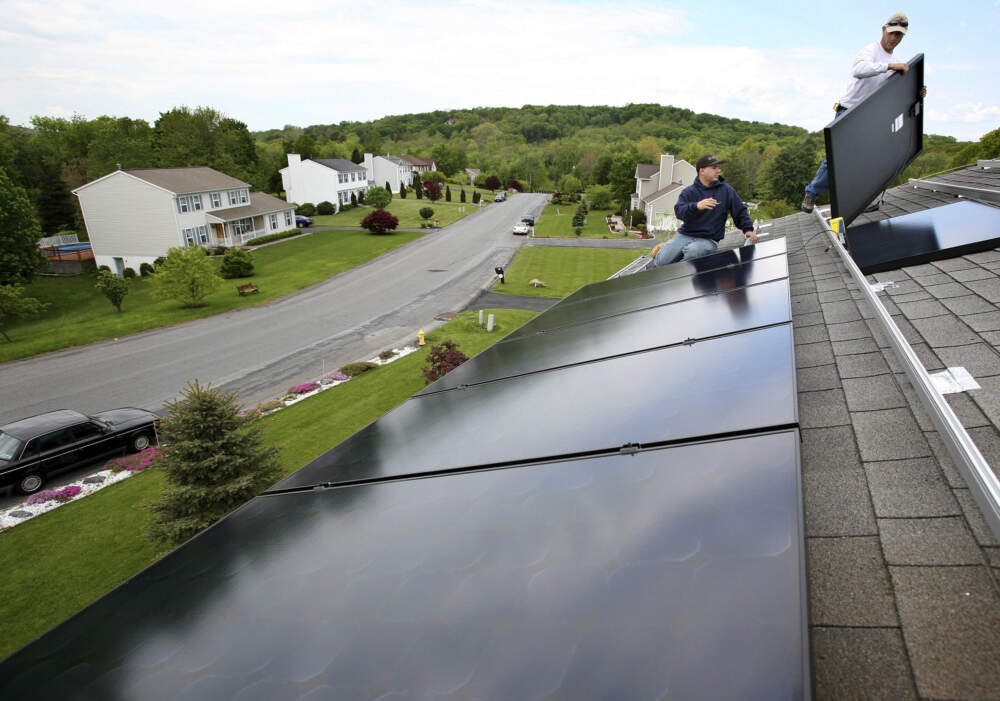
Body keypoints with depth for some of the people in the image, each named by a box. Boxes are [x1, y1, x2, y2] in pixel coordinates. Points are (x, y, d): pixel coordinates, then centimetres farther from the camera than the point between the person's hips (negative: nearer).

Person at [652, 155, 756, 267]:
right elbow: (679, 211, -14)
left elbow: (740, 211, 15)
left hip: (708, 240, -1)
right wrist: (696, 206, -32)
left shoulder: (726, 190, 7)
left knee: (692, 251, -36)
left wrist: (748, 229, 2)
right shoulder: (689, 191, 3)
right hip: (685, 236, 1)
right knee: (661, 262, -13)